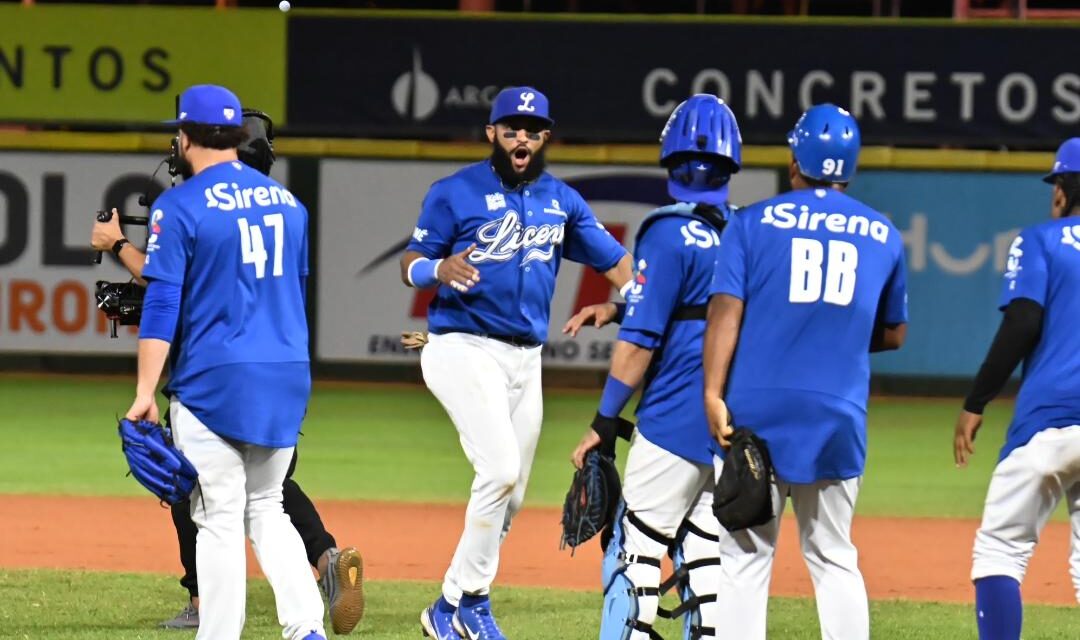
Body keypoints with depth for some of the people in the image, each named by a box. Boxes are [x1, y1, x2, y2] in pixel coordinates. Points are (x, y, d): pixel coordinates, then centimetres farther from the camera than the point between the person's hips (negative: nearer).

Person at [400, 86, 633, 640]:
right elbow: (411, 266, -2)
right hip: (463, 349, -6)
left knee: (510, 496, 9)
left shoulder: (561, 201, 10)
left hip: (526, 359, 6)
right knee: (500, 469, -21)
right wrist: (440, 269, -26)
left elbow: (615, 261, 7)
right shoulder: (456, 193, -4)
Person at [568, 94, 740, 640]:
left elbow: (640, 340, -14)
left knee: (635, 548, -3)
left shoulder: (670, 234, -12)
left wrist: (604, 424, -10)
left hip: (675, 425, -7)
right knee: (706, 552, 11)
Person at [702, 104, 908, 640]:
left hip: (756, 410, -2)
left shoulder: (753, 222, 3)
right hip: (838, 415, 2)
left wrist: (713, 394, -11)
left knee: (745, 555, 0)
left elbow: (725, 310, -7)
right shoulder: (882, 235, 10)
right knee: (833, 558, 11)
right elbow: (893, 334, 18)